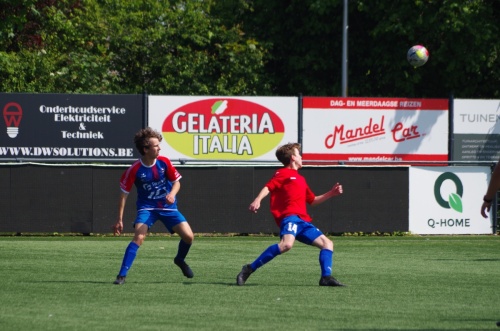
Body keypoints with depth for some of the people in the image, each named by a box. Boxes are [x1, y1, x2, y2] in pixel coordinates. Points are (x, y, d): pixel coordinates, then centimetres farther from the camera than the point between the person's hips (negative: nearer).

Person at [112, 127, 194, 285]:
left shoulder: (164, 162, -10)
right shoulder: (135, 170, -17)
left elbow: (176, 182, 3)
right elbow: (124, 194, -9)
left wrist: (172, 194, -20)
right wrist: (120, 220, -10)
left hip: (167, 207, 3)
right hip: (146, 208, -3)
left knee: (188, 236, -7)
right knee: (139, 237, -26)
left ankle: (180, 260, 27)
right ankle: (122, 275, -21)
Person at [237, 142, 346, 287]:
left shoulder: (300, 179, 31)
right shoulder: (283, 173, 5)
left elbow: (312, 200, 39)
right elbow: (268, 187, -10)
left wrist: (331, 193, 31)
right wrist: (258, 200, -28)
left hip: (303, 220, 9)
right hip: (289, 216, -9)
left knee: (327, 243, 7)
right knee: (286, 244, -33)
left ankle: (326, 277, -2)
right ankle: (249, 269, -29)